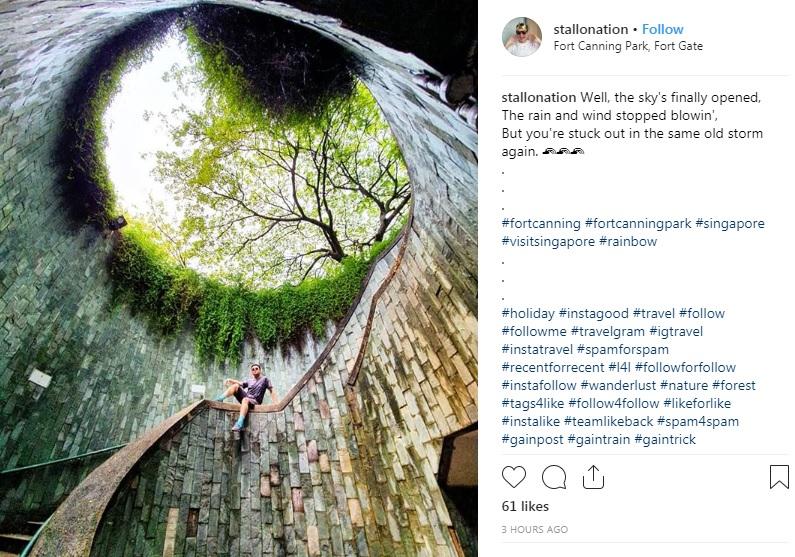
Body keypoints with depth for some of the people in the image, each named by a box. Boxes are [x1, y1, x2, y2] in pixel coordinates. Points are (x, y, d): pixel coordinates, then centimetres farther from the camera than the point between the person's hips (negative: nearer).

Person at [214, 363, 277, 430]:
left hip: (255, 401, -5)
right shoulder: (250, 382, 23)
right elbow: (239, 383, 14)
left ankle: (240, 423, -56)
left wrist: (275, 404, -9)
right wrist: (230, 380, -5)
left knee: (245, 400, -40)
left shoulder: (264, 379, 10)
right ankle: (220, 399, -22)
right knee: (235, 386, -10)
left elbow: (271, 391, 3)